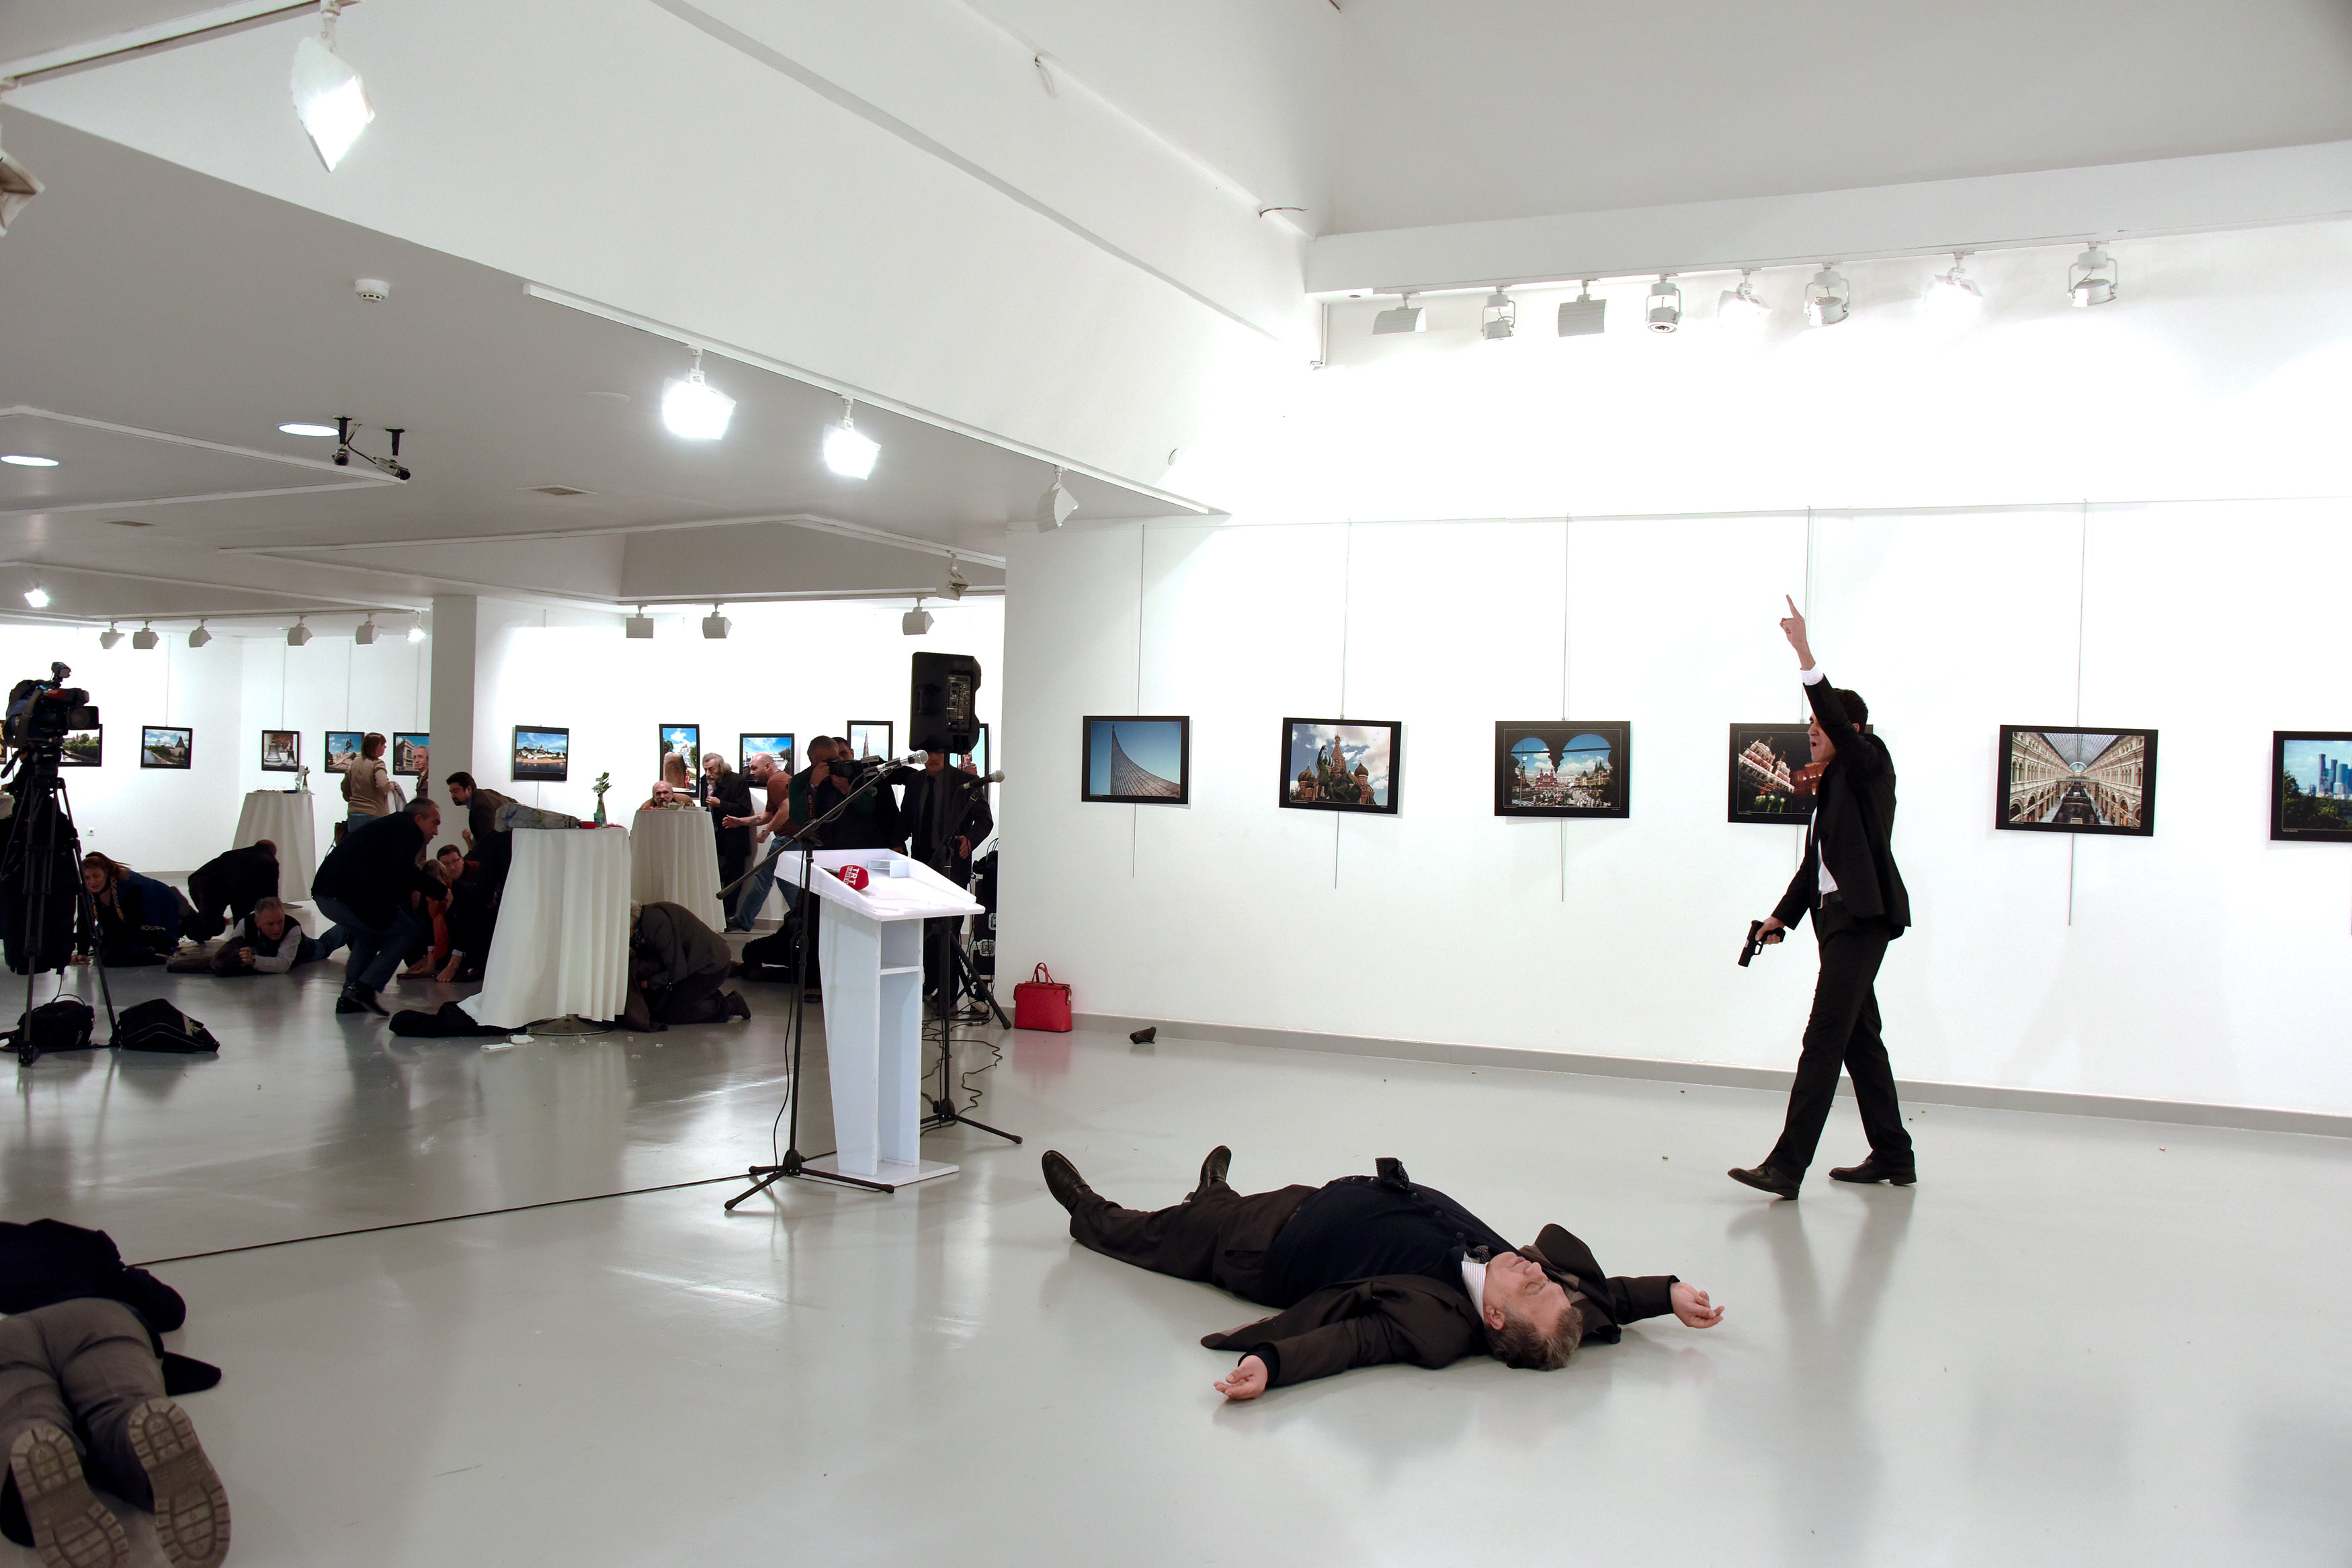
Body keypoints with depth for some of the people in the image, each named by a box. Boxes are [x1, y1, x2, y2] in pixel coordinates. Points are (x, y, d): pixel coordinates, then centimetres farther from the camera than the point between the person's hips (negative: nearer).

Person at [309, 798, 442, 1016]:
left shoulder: (388, 824, 29)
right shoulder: (409, 830, 0)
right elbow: (403, 869, -17)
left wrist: (408, 893, 21)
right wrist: (440, 890, -10)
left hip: (324, 895, 9)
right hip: (354, 897, -9)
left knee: (369, 936, 29)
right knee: (406, 931, 6)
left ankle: (348, 998, 22)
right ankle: (365, 989, -3)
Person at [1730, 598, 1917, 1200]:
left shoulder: (1871, 763, -5)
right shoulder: (1832, 784, 17)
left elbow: (1837, 721, -25)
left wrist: (1806, 657, -31)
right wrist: (1784, 915, 15)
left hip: (1862, 918, -10)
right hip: (1837, 917, 10)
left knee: (1824, 1039, -13)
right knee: (1859, 1036, 15)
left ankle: (1787, 1166, -16)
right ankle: (1893, 1156, 26)